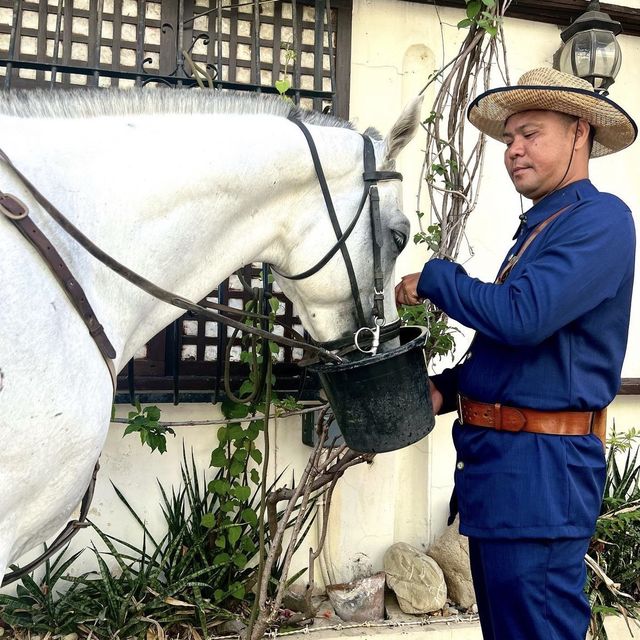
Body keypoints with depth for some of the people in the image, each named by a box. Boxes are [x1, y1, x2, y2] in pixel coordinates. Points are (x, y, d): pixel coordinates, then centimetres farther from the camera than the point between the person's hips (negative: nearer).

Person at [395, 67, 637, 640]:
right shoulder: (539, 227, 18)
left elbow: (522, 317, -26)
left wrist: (433, 278, -11)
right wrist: (447, 389, 6)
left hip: (541, 469, -10)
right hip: (497, 463, 10)